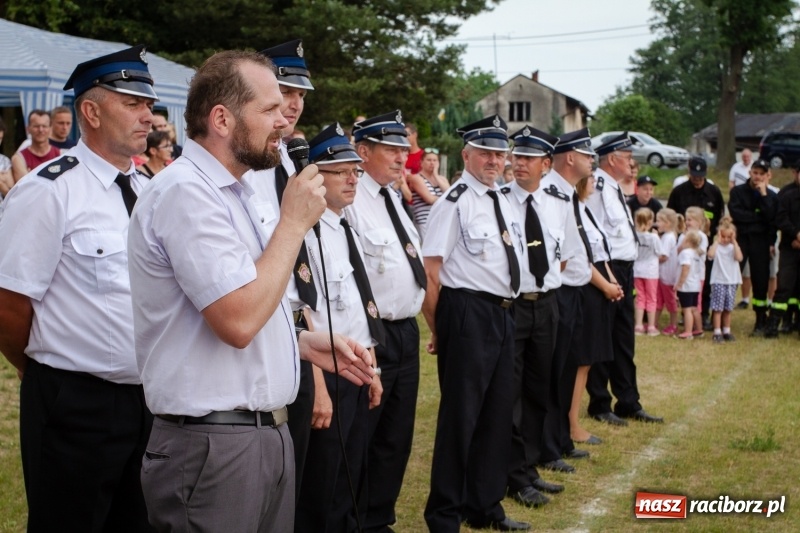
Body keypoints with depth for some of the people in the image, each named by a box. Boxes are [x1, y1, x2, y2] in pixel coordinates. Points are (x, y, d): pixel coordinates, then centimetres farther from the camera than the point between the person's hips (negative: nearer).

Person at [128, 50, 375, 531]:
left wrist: (307, 343, 11)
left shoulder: (233, 192, 15)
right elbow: (237, 321, -25)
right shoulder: (185, 192, -17)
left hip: (270, 432, 9)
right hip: (214, 444, -9)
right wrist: (295, 222, -16)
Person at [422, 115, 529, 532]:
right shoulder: (454, 204, -13)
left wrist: (506, 309, 20)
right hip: (467, 314, -8)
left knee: (497, 412, 16)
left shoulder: (503, 203, 13)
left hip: (502, 314, 8)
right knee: (460, 415, 0)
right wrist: (439, 329, -9)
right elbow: (431, 273, -15)